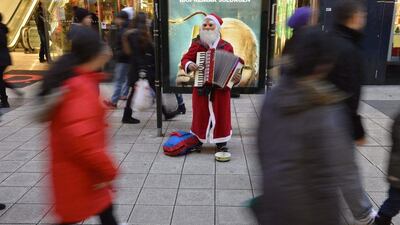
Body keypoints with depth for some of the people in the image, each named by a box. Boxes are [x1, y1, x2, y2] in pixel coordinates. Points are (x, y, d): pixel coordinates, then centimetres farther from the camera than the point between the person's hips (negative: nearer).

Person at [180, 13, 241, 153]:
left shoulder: (227, 46, 1)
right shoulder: (196, 44, 2)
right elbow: (185, 59, 6)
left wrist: (236, 78, -14)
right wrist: (188, 65, -16)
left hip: (221, 87, 0)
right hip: (201, 87, 1)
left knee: (220, 115, 7)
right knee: (201, 115, 10)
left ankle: (221, 143, 22)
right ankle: (198, 140, 27)